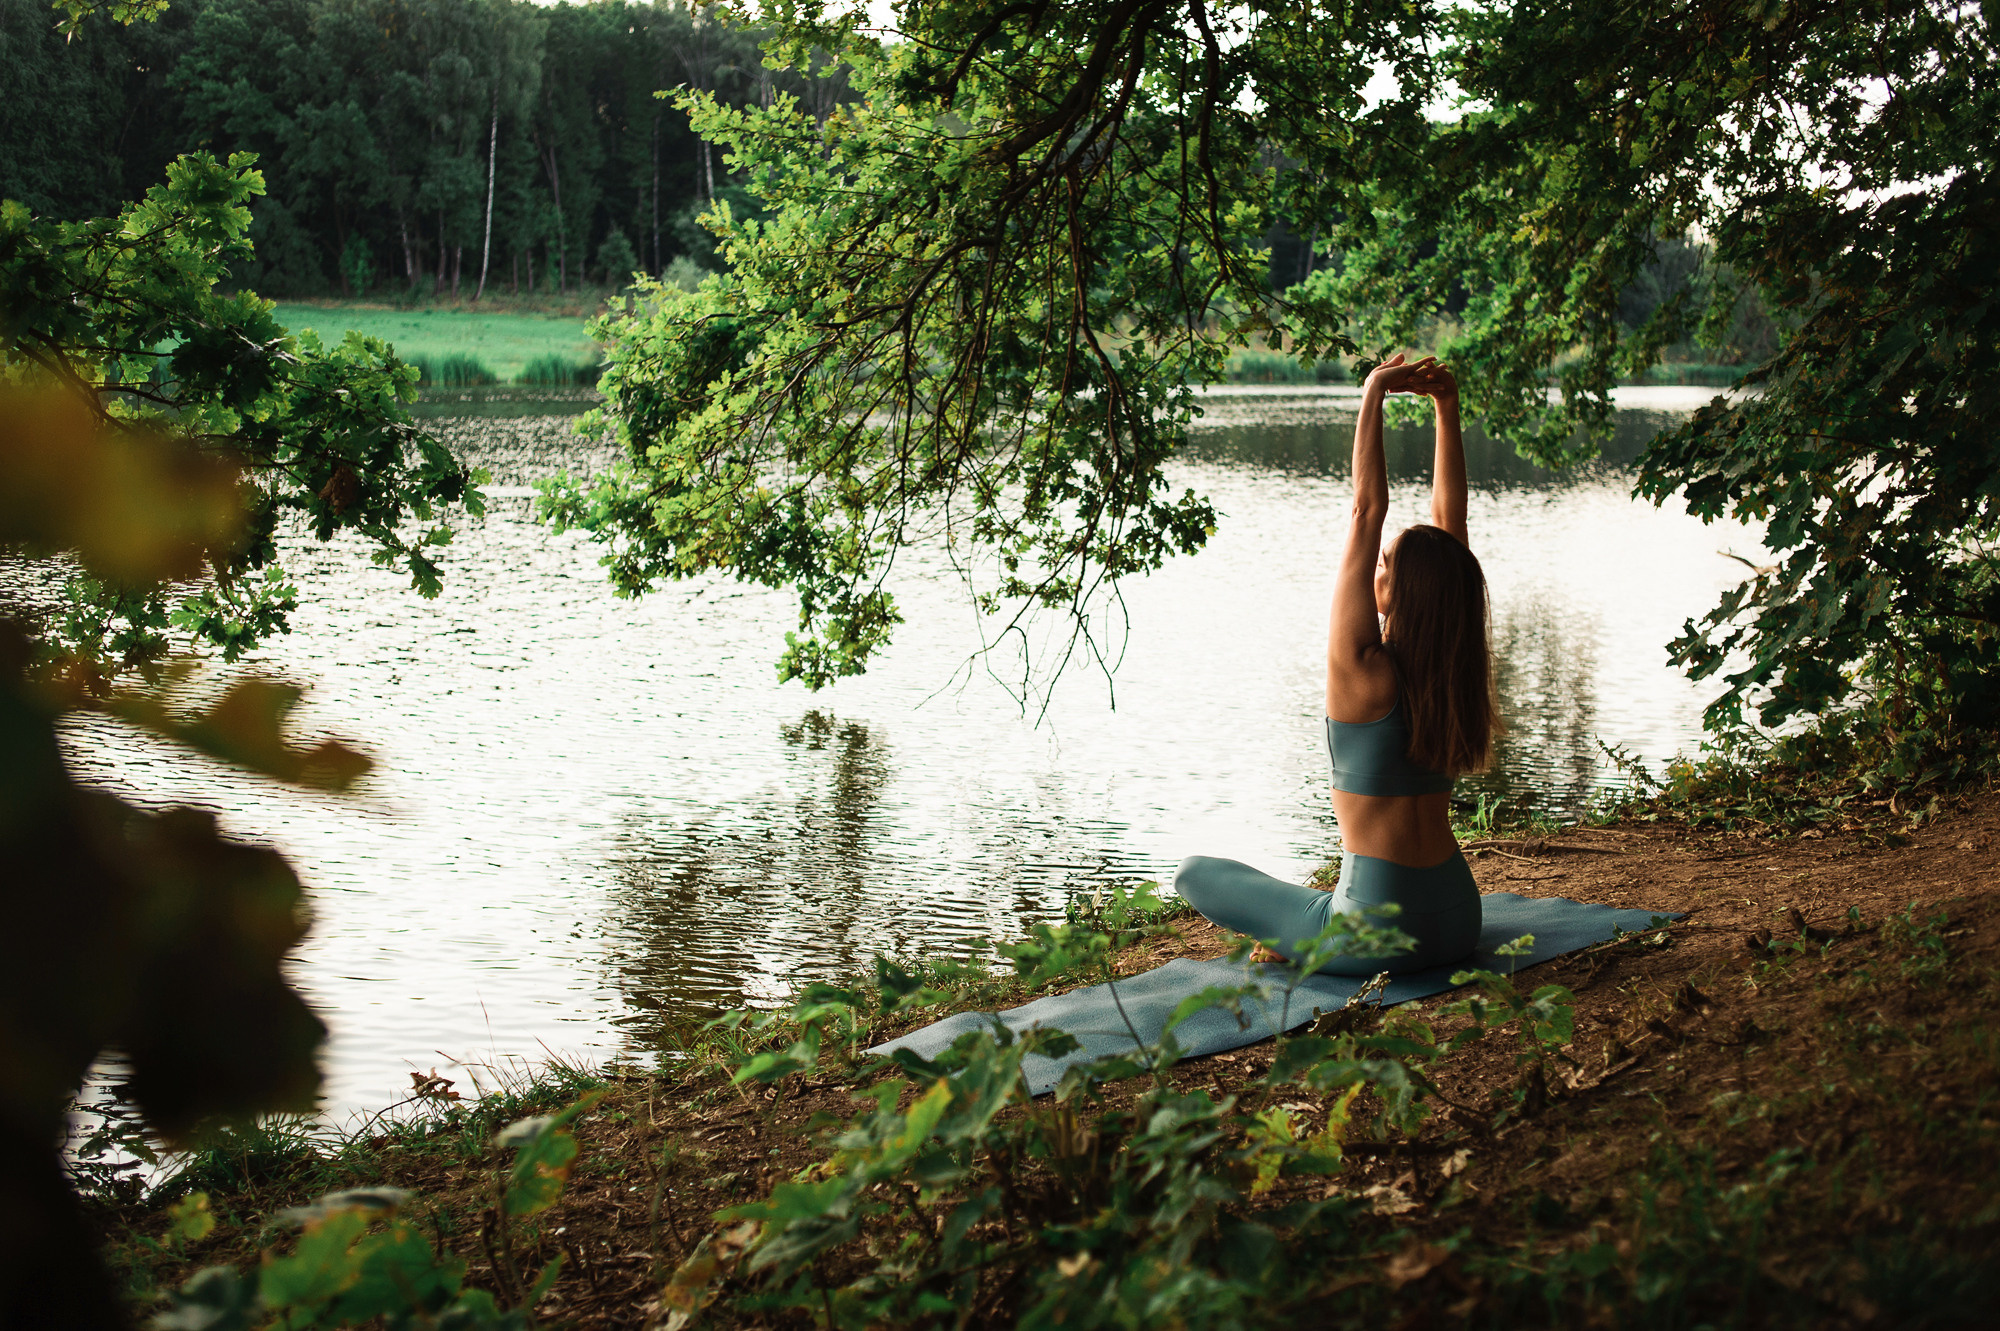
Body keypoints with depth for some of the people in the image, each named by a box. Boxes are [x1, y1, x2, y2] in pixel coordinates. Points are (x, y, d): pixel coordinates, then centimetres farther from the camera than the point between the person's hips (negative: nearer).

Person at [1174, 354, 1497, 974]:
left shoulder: (1365, 671, -17)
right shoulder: (1452, 668, 0)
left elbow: (1368, 509, -17)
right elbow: (1449, 518, 5)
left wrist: (1374, 394, -14)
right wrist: (1447, 409, 5)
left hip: (1382, 937, -5)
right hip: (1458, 922, 6)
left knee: (1193, 871, 13)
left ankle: (1302, 937, 5)